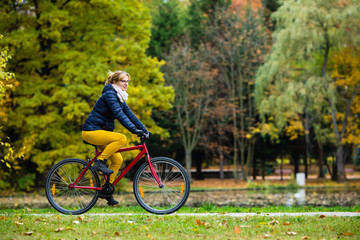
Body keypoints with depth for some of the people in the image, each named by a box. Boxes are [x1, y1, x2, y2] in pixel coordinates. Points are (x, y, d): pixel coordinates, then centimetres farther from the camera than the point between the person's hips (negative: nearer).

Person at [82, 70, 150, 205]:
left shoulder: (120, 98, 15)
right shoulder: (109, 94, -15)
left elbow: (130, 115, 14)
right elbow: (118, 114, -25)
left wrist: (144, 130, 7)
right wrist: (134, 129, -33)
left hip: (101, 132, 9)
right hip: (91, 131, -9)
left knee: (117, 160, 2)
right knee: (121, 139, -26)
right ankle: (99, 162, -15)